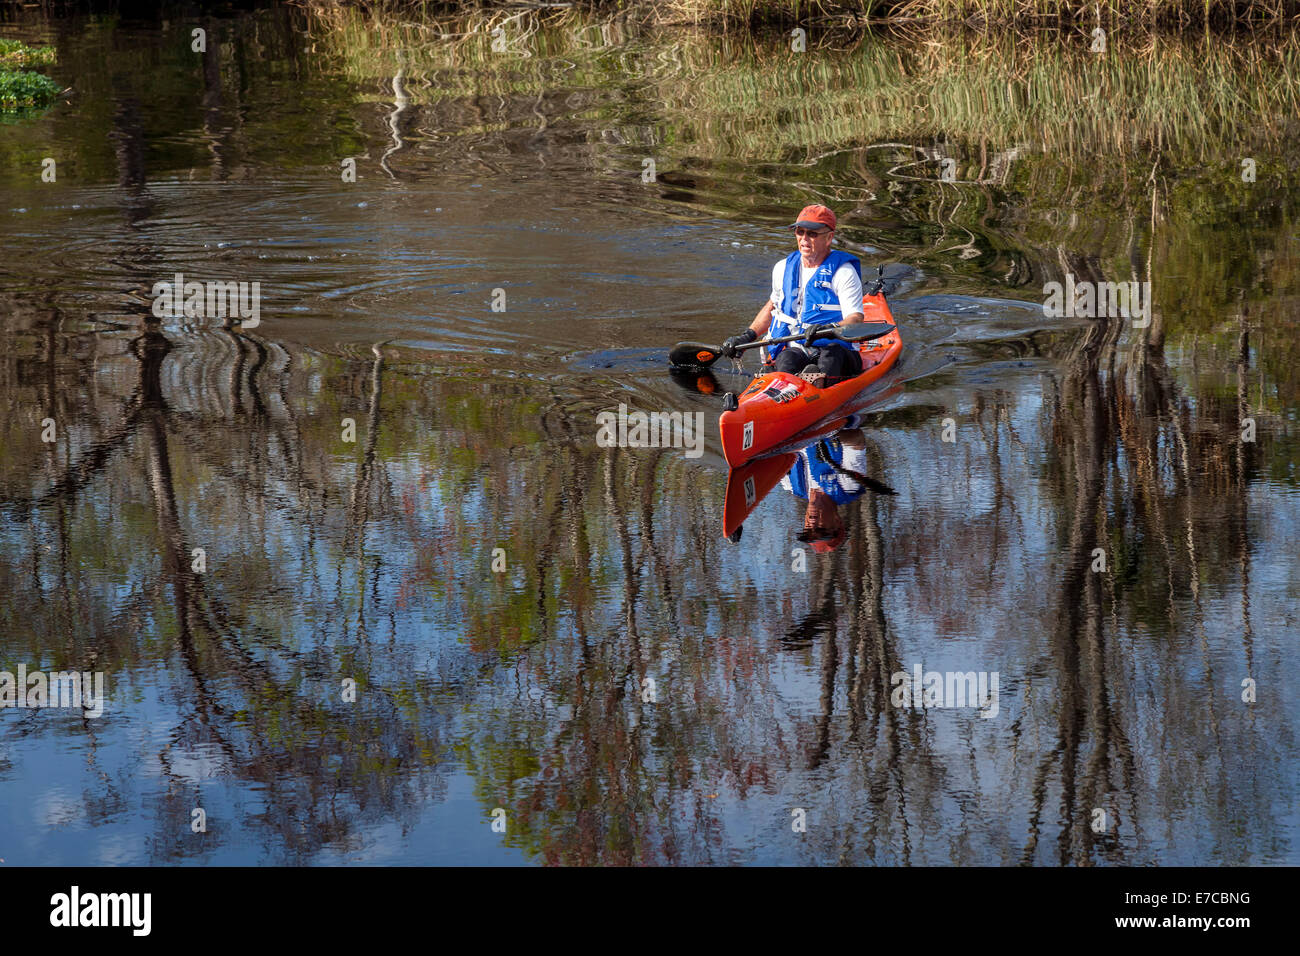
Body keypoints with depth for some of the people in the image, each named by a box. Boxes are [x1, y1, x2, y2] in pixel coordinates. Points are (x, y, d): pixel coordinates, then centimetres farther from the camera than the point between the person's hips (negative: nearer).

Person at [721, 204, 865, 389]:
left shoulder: (843, 273, -4)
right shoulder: (783, 269, 14)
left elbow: (856, 321, -16)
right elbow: (773, 306, 33)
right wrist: (748, 336, 21)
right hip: (794, 348, 3)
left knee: (833, 352, -39)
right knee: (787, 359, -32)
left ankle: (820, 381, -66)